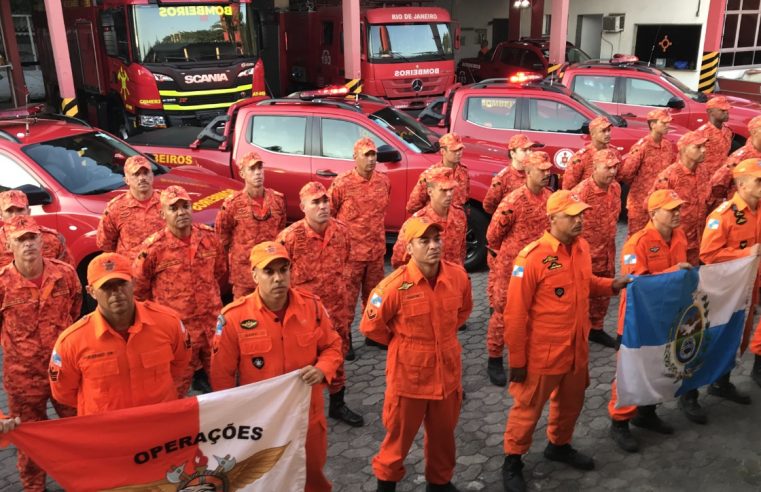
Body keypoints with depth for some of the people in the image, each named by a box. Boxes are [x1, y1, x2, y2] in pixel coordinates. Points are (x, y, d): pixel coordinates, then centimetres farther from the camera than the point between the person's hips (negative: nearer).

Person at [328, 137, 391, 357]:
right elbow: (328, 213, -3)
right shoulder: (341, 183, -12)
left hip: (377, 250, 5)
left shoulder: (384, 181, 2)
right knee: (347, 296, 3)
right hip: (350, 251, -4)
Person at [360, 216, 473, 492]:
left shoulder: (458, 276, -9)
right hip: (408, 375, -4)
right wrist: (402, 343, 2)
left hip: (447, 371, 4)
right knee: (399, 436, 15)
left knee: (443, 434, 22)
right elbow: (370, 327, -10)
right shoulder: (394, 286, -22)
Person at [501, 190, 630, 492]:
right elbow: (515, 313, -19)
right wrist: (517, 360, -15)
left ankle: (559, 446, 49)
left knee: (570, 403, 24)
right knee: (528, 409, 10)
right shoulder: (532, 257, -23)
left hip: (577, 349, 7)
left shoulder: (581, 247, -1)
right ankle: (512, 461, 30)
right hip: (542, 354, -7)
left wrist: (612, 285, 0)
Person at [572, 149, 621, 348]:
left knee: (604, 291, 18)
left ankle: (596, 329, 35)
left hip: (607, 251, 8)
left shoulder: (615, 187, 2)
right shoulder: (581, 191, -23)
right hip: (586, 252, -7)